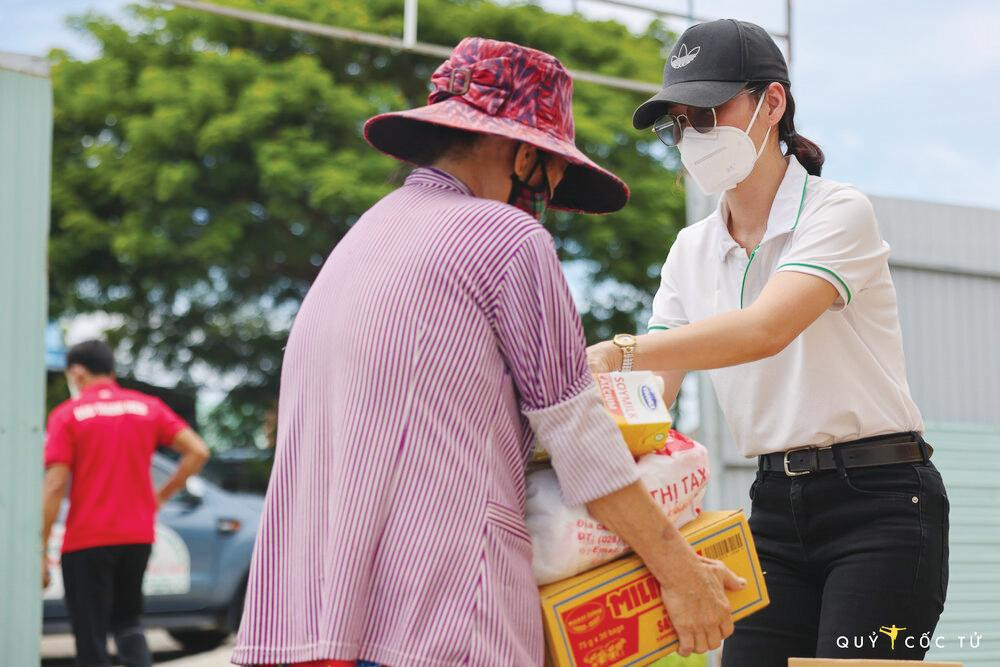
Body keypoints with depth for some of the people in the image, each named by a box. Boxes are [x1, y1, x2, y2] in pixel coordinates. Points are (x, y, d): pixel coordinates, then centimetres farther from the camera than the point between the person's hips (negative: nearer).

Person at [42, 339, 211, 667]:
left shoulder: (67, 415, -4)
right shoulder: (148, 407, 7)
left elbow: (55, 486, -11)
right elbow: (198, 452, 0)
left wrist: (41, 552, -8)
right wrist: (162, 495, 10)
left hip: (86, 541, -4)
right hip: (138, 537, 4)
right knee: (127, 622, 20)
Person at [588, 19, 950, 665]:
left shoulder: (838, 211, -10)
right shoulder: (692, 252, 9)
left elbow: (766, 329, -29)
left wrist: (618, 353, -39)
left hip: (880, 500, -6)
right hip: (775, 507, 6)